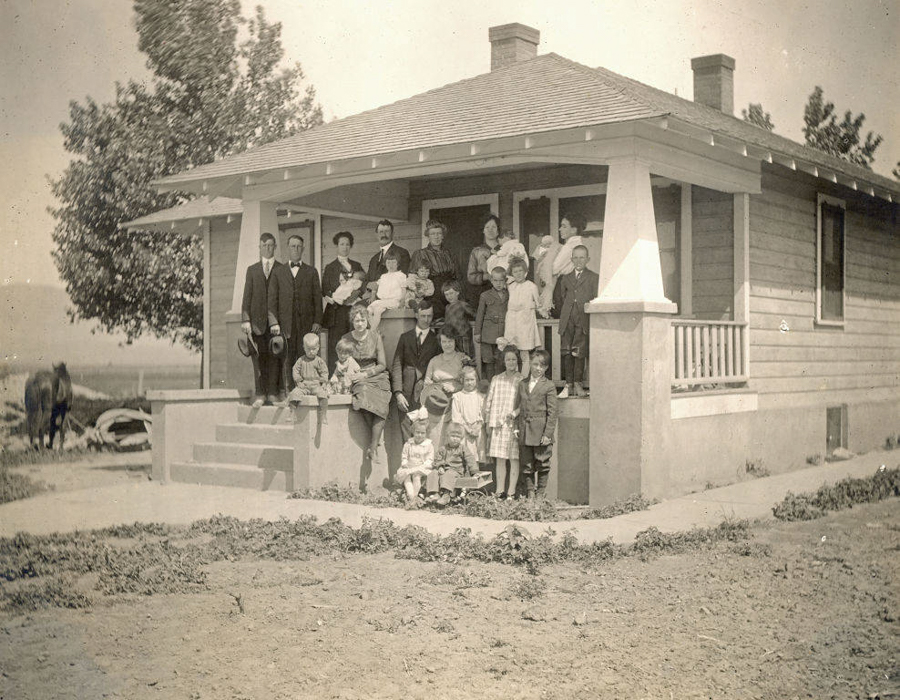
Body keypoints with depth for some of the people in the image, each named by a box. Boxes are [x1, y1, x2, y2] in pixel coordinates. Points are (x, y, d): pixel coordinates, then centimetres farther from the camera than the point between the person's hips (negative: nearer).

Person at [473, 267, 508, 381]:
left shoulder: (509, 295, 6)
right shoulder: (485, 296, 2)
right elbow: (480, 315, 5)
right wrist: (477, 332, 3)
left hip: (504, 333, 1)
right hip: (488, 333, -1)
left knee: (500, 361, 5)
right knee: (488, 360, 1)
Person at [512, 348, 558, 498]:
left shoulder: (549, 386, -3)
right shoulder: (522, 384, 11)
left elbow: (552, 412, -6)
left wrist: (548, 434, -11)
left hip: (540, 432, -4)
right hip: (524, 432, 4)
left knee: (542, 464, 3)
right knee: (526, 465, 8)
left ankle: (541, 494, 14)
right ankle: (530, 493, 18)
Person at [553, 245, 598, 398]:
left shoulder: (594, 278, 5)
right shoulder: (565, 278, 16)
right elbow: (558, 298, 24)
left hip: (583, 321, -3)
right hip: (567, 321, 3)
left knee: (580, 353, -6)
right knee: (566, 353, 0)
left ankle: (578, 384, 3)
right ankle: (568, 384, 5)